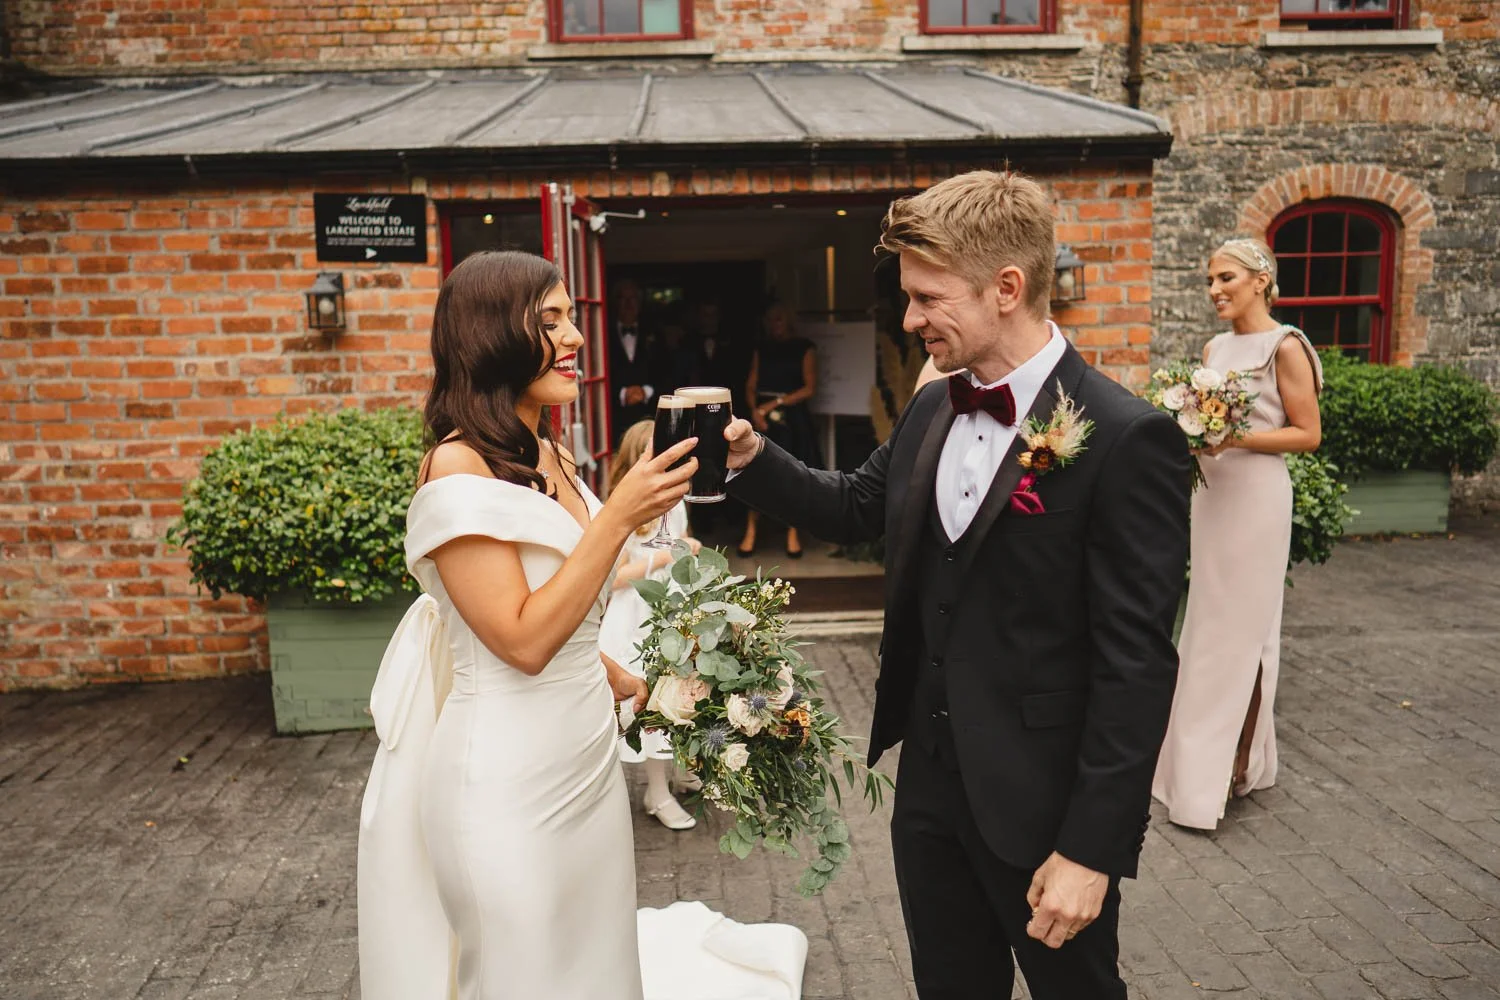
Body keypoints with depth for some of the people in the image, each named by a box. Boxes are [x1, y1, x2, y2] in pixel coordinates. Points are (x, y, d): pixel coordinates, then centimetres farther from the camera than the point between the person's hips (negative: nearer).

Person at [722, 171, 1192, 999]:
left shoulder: (1125, 440, -19)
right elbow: (854, 507, 16)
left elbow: (1136, 665, -19)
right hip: (929, 786, 6)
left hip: (1042, 807, -6)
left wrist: (1091, 847, -18)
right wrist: (752, 457, -1)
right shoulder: (929, 412, 3)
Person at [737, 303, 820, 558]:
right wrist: (755, 410, -11)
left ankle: (792, 534, 5)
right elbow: (750, 386, 8)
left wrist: (776, 403, -10)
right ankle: (750, 532, -6)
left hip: (792, 418, -2)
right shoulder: (761, 349, 15)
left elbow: (810, 388, -2)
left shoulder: (804, 349, 5)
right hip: (762, 417, 2)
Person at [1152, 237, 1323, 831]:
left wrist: (1237, 439, -20)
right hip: (1211, 492, 7)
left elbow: (1307, 434, -9)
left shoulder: (1284, 347, -9)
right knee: (1209, 625, 11)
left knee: (1240, 629, -1)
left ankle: (1230, 769, 10)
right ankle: (1209, 762, 23)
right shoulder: (1214, 349, 11)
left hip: (1255, 496, -7)